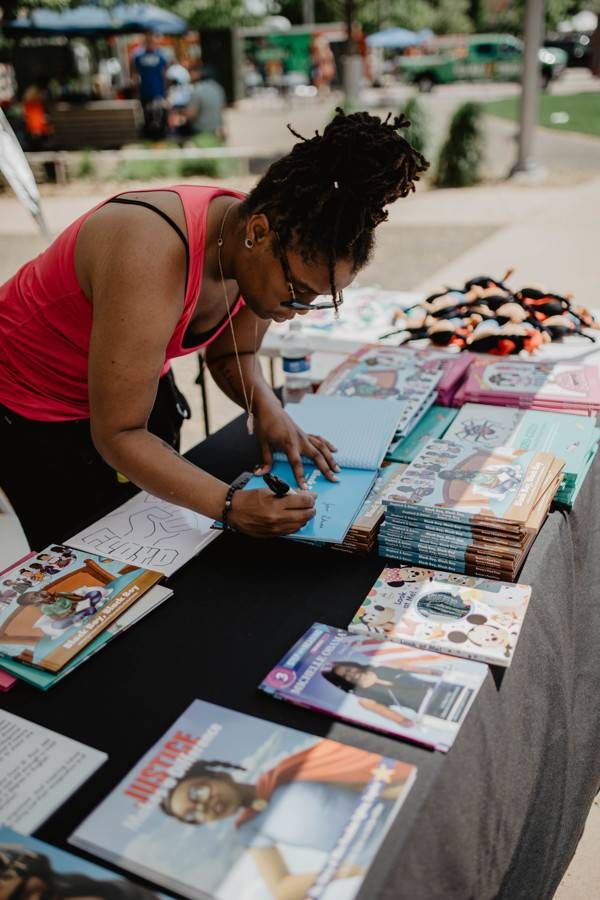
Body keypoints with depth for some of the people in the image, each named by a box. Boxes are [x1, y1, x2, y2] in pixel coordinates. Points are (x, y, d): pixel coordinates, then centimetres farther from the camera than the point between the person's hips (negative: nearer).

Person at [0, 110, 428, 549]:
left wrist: (268, 409, -18)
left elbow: (231, 354, 2)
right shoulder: (157, 258, -38)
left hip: (132, 385, 6)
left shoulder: (264, 252, -16)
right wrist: (232, 505, -40)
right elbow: (117, 435, -33)